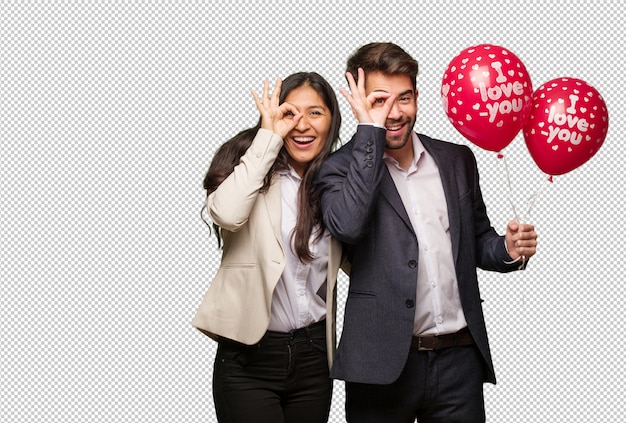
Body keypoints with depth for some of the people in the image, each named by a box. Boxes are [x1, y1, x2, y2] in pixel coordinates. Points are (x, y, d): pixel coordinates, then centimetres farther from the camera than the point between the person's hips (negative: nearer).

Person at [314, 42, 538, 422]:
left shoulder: (457, 160, 10)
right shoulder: (341, 168, -2)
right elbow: (347, 225, -23)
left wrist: (509, 250, -3)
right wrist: (370, 130, -17)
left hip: (459, 360, 4)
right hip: (383, 362, -3)